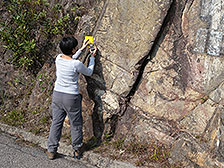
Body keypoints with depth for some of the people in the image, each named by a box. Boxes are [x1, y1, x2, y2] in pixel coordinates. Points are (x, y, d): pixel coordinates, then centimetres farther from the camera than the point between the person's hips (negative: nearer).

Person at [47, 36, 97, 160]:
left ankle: (51, 151, 21)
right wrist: (92, 57, 12)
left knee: (56, 122, 15)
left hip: (57, 94, 5)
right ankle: (77, 150, 29)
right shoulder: (77, 64, -20)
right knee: (76, 124, 14)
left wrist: (82, 49, 22)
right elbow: (89, 72, 0)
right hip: (71, 97, -5)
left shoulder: (58, 59, -4)